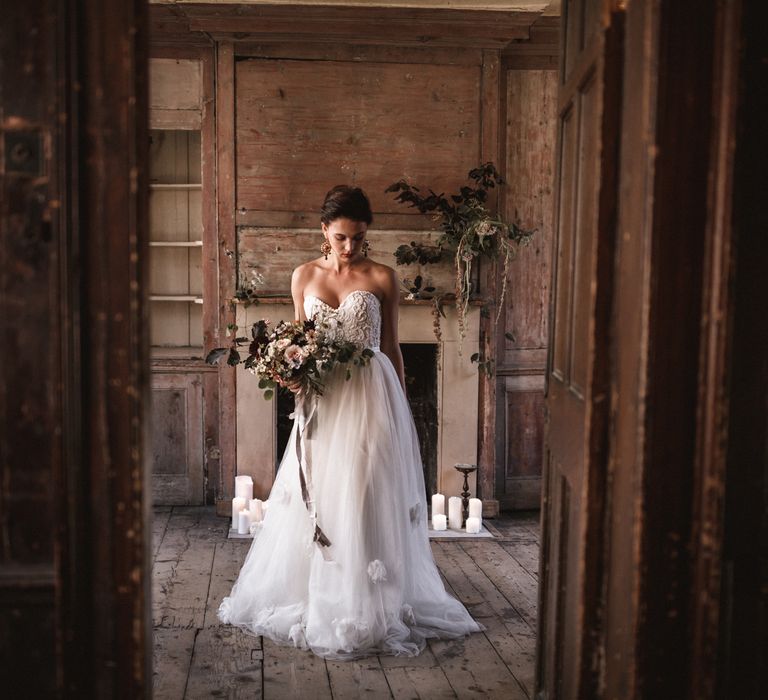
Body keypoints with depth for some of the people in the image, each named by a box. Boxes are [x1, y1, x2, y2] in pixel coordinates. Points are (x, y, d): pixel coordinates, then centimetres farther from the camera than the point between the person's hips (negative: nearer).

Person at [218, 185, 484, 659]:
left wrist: (402, 407, 6)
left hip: (371, 397, -2)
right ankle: (317, 598, 22)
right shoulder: (305, 276, 7)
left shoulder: (383, 278, 0)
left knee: (366, 499, -1)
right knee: (315, 499, 6)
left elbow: (391, 347, 5)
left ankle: (368, 605, 11)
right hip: (321, 398, 3)